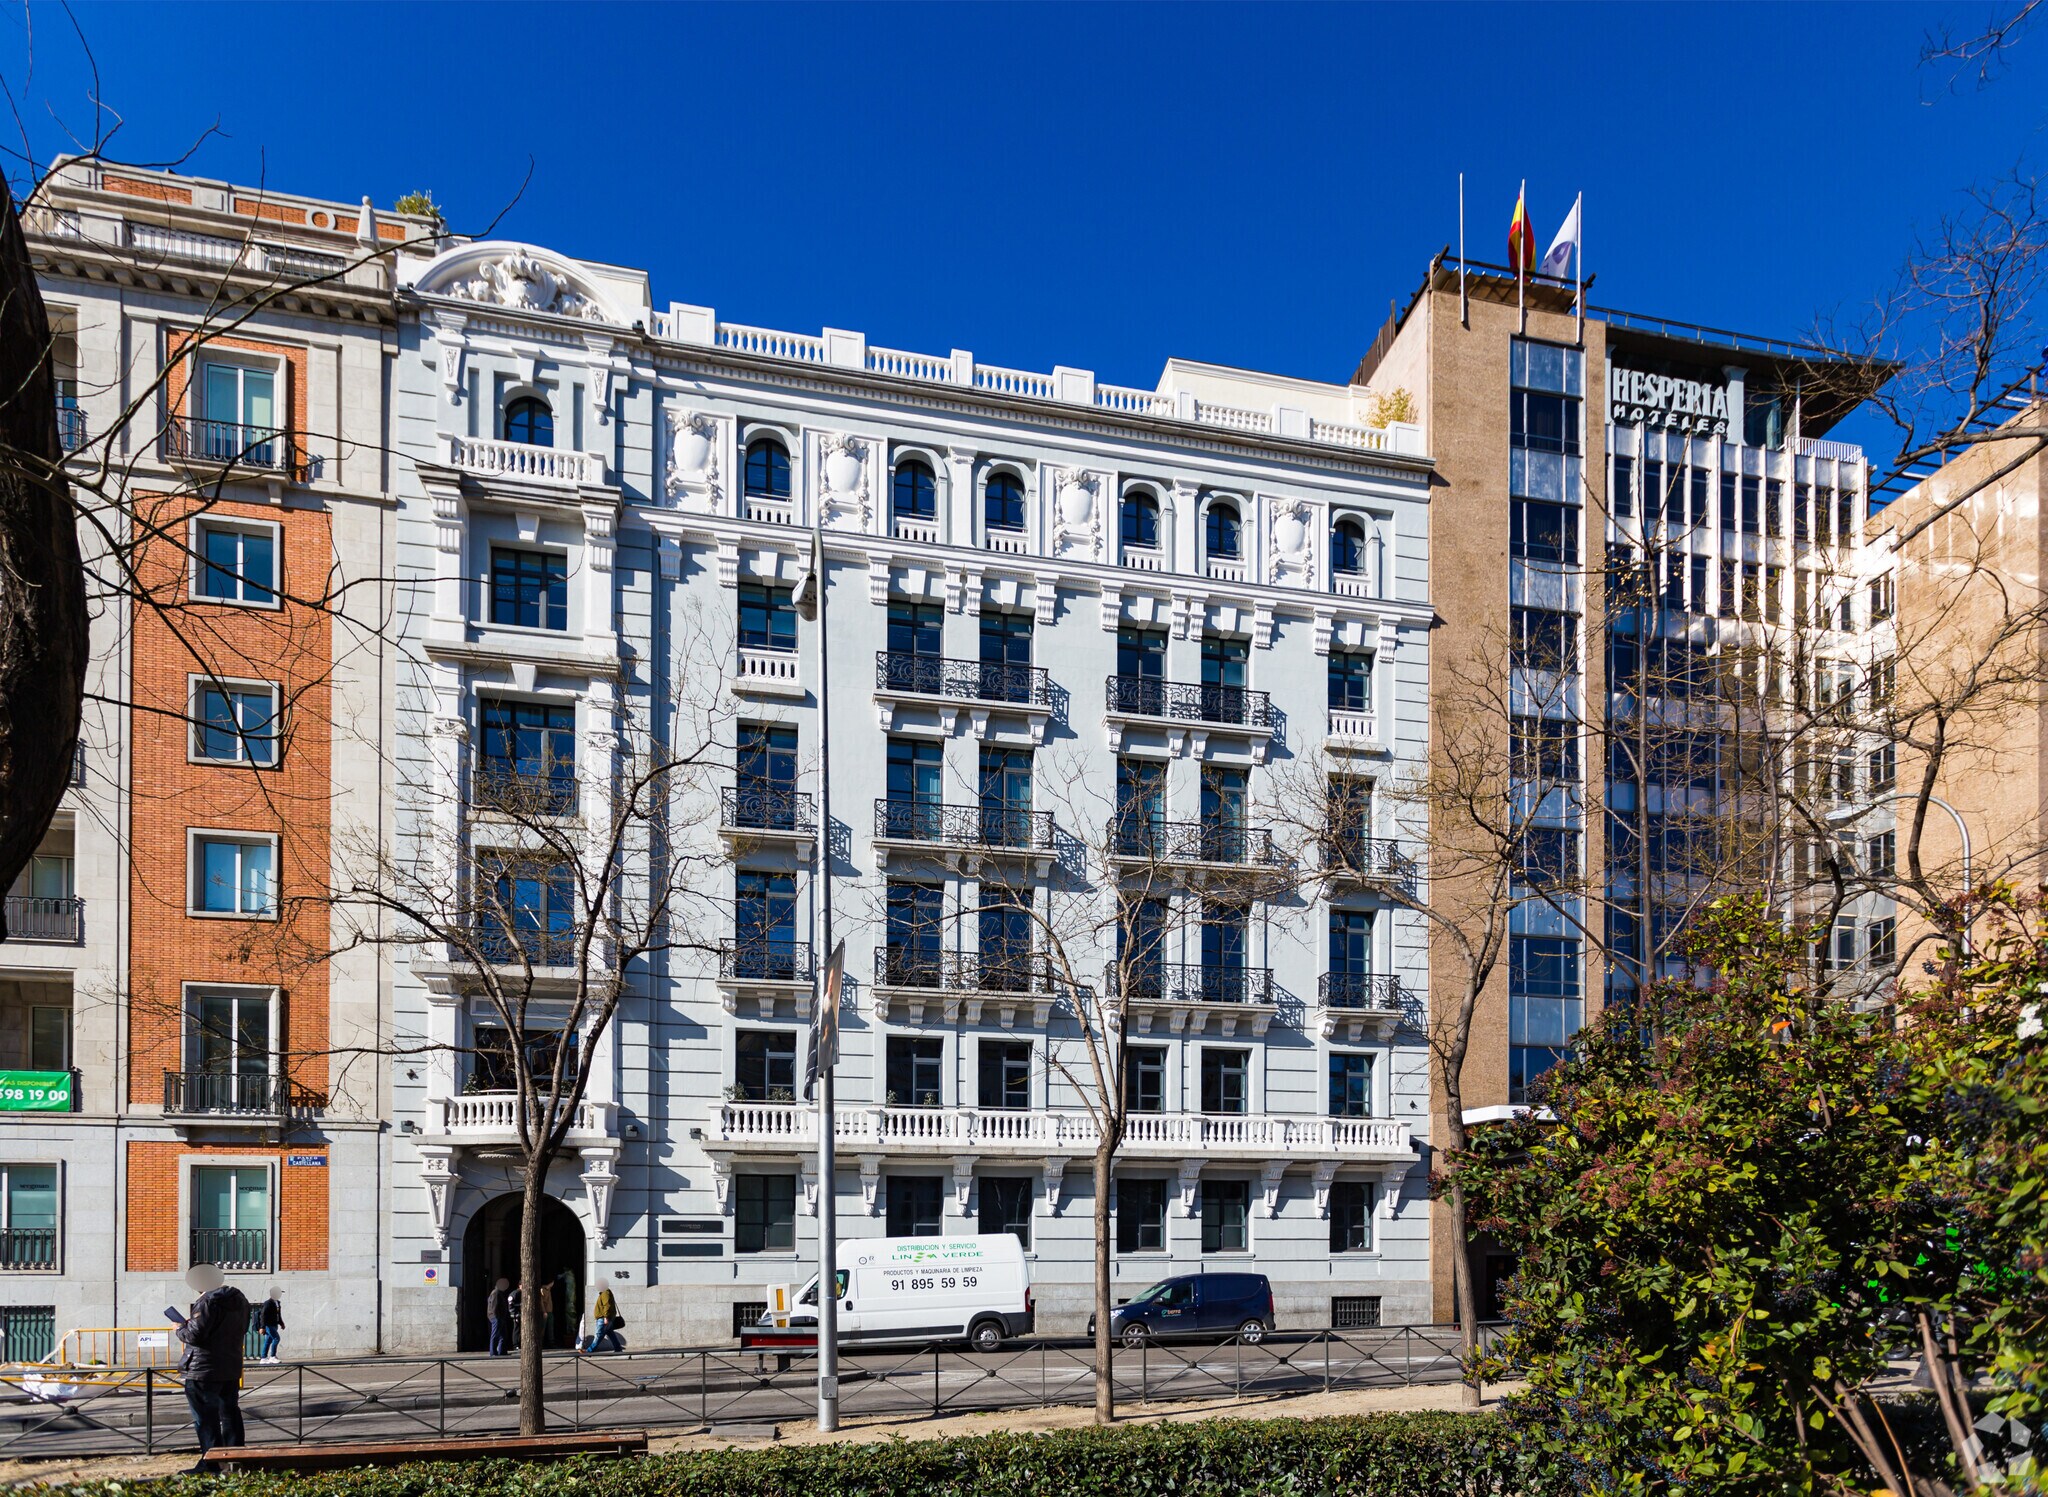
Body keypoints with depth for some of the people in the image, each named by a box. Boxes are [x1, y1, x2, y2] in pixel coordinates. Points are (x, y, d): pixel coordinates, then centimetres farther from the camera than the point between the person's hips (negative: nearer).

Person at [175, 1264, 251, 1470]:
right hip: (232, 1368, 9)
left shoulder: (208, 1302, -20)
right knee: (230, 1412, 18)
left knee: (206, 1418, -1)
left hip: (204, 1370, -9)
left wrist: (181, 1327, -1)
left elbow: (195, 1335, -23)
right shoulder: (239, 1299, 9)